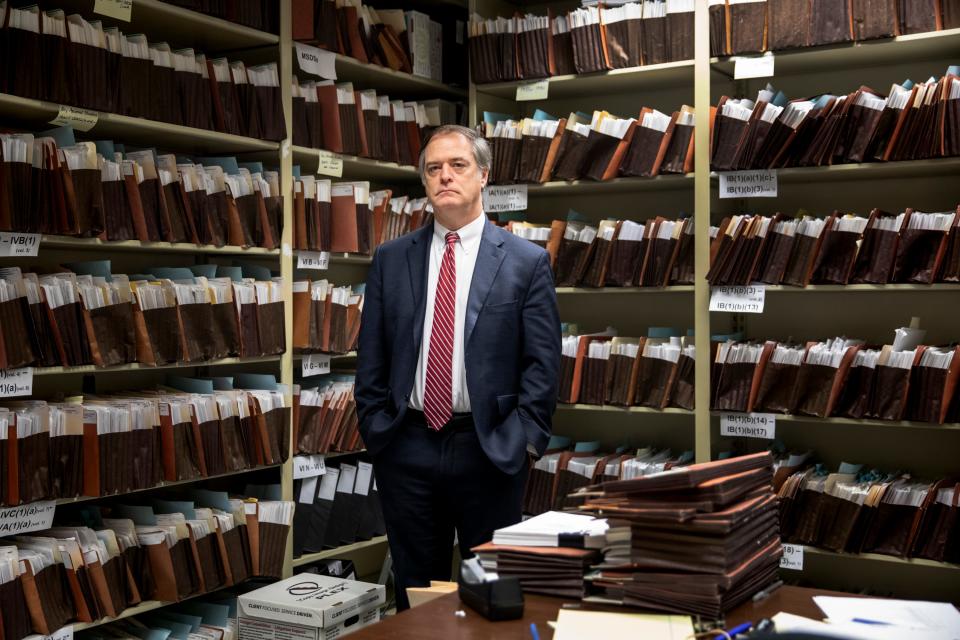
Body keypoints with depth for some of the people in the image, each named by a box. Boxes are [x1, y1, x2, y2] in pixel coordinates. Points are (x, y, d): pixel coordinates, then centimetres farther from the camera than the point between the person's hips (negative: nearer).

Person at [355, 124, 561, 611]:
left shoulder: (527, 261, -2)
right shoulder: (390, 259, 6)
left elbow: (542, 364, -3)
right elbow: (371, 357, 8)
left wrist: (522, 439, -8)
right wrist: (375, 429, 3)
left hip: (491, 450, -2)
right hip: (407, 447, 3)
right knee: (413, 592, 14)